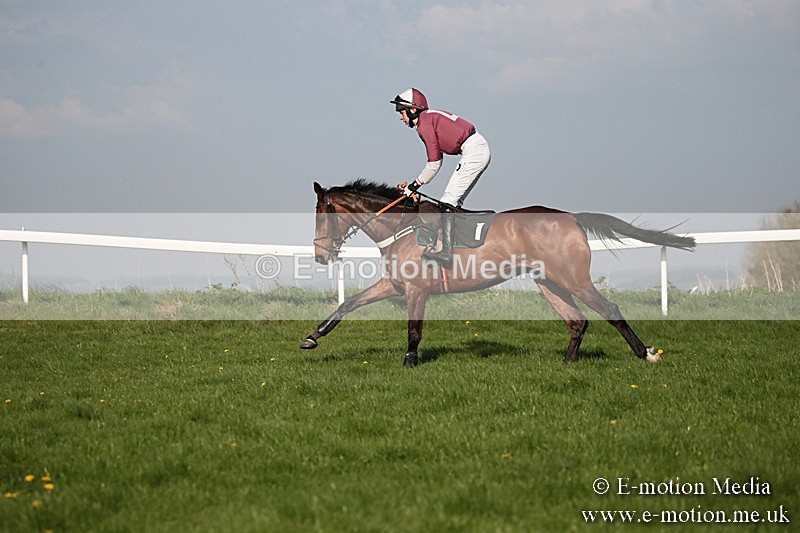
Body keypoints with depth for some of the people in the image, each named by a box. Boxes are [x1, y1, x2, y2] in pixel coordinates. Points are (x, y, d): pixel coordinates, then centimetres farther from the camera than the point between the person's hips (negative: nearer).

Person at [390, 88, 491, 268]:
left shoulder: (424, 123, -8)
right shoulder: (432, 116, 21)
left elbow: (434, 163, -9)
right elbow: (437, 158, 22)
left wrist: (415, 185, 1)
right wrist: (417, 183, 18)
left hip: (473, 152, -10)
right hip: (482, 149, 10)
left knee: (448, 202, -9)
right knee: (454, 201, 15)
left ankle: (447, 253, -15)